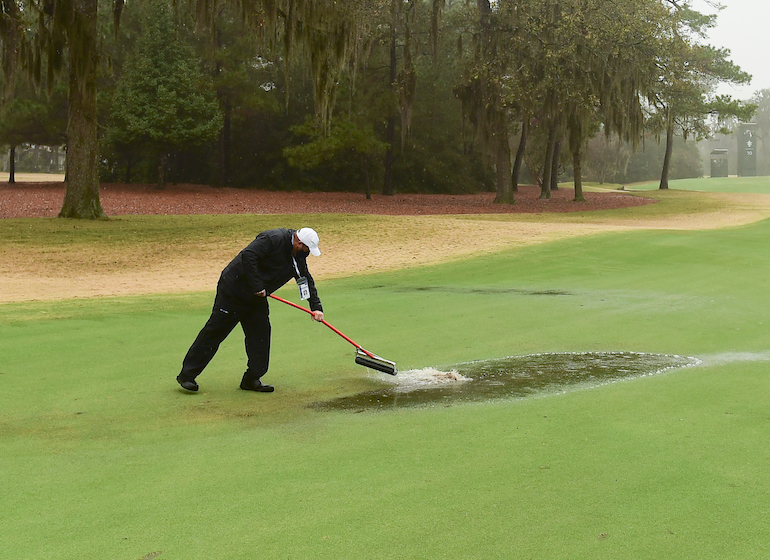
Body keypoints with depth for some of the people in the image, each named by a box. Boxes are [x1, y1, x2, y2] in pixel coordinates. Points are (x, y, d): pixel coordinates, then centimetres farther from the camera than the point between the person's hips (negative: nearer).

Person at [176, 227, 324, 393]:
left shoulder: (298, 257, 5)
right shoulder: (274, 238, -22)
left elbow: (307, 281, 15)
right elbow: (248, 256, -30)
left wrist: (316, 307, 5)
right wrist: (257, 286, -27)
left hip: (256, 298, 9)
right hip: (233, 288, -8)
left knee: (261, 333, 0)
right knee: (215, 330, -5)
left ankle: (252, 379, 11)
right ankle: (186, 375, 3)